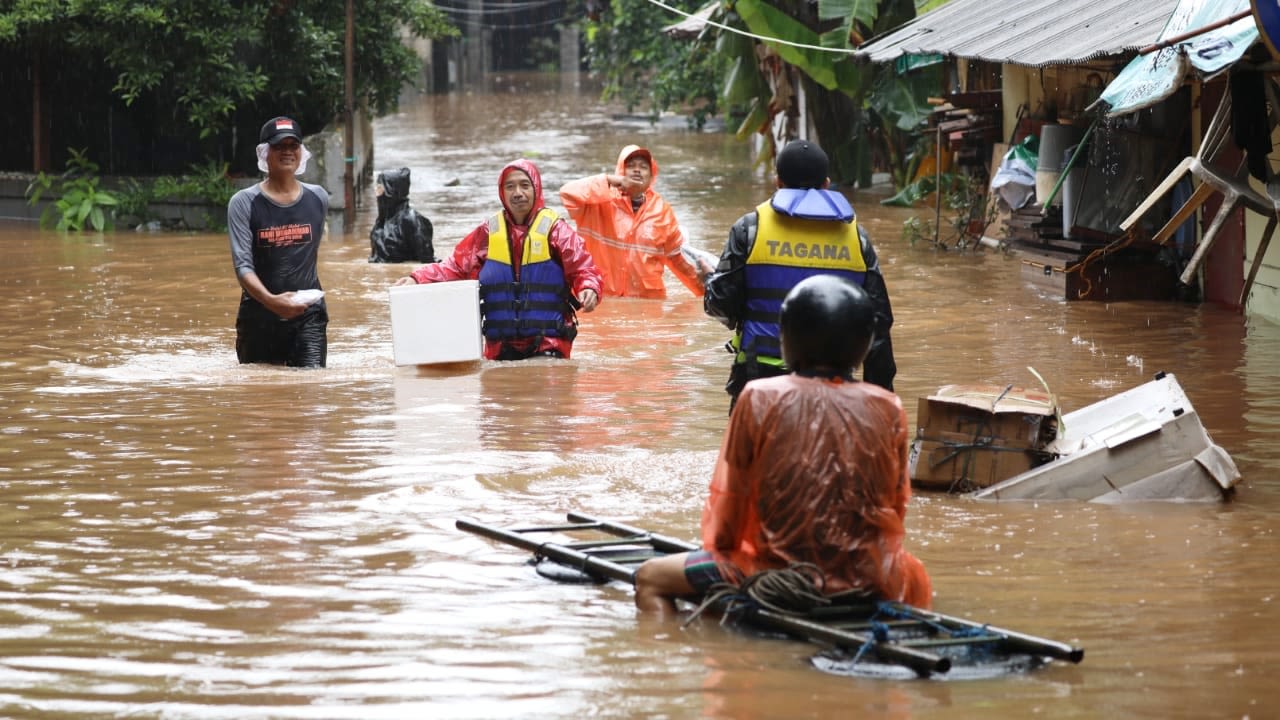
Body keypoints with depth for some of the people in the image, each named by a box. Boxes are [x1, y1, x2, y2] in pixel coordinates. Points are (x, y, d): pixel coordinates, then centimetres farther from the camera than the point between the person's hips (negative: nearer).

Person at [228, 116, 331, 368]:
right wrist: (270, 300, -30)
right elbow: (242, 265, -13)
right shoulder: (244, 203, -4)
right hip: (259, 315, -1)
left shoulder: (318, 198, 8)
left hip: (308, 314, 1)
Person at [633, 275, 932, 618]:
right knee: (916, 581, 38)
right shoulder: (888, 409, -3)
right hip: (868, 583, 3)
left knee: (650, 578, 16)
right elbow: (896, 507, 4)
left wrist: (721, 547, 16)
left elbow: (726, 502, -3)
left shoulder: (759, 399, -8)